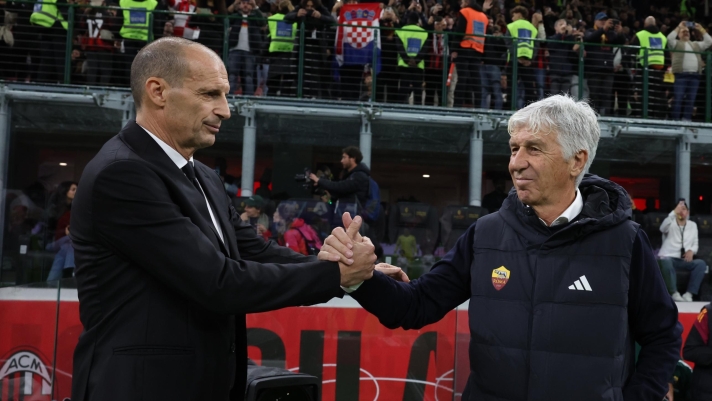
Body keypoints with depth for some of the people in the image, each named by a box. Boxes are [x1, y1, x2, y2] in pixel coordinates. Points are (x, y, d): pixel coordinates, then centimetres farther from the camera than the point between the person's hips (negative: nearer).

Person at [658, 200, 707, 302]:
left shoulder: (693, 225, 21)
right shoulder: (670, 223, 7)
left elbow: (696, 243, 18)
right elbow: (662, 228, -18)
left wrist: (691, 251, -7)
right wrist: (674, 212, -27)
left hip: (685, 260, 4)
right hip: (669, 258, -4)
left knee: (701, 263, -27)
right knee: (666, 261, -39)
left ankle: (689, 294, -26)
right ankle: (674, 293, -34)